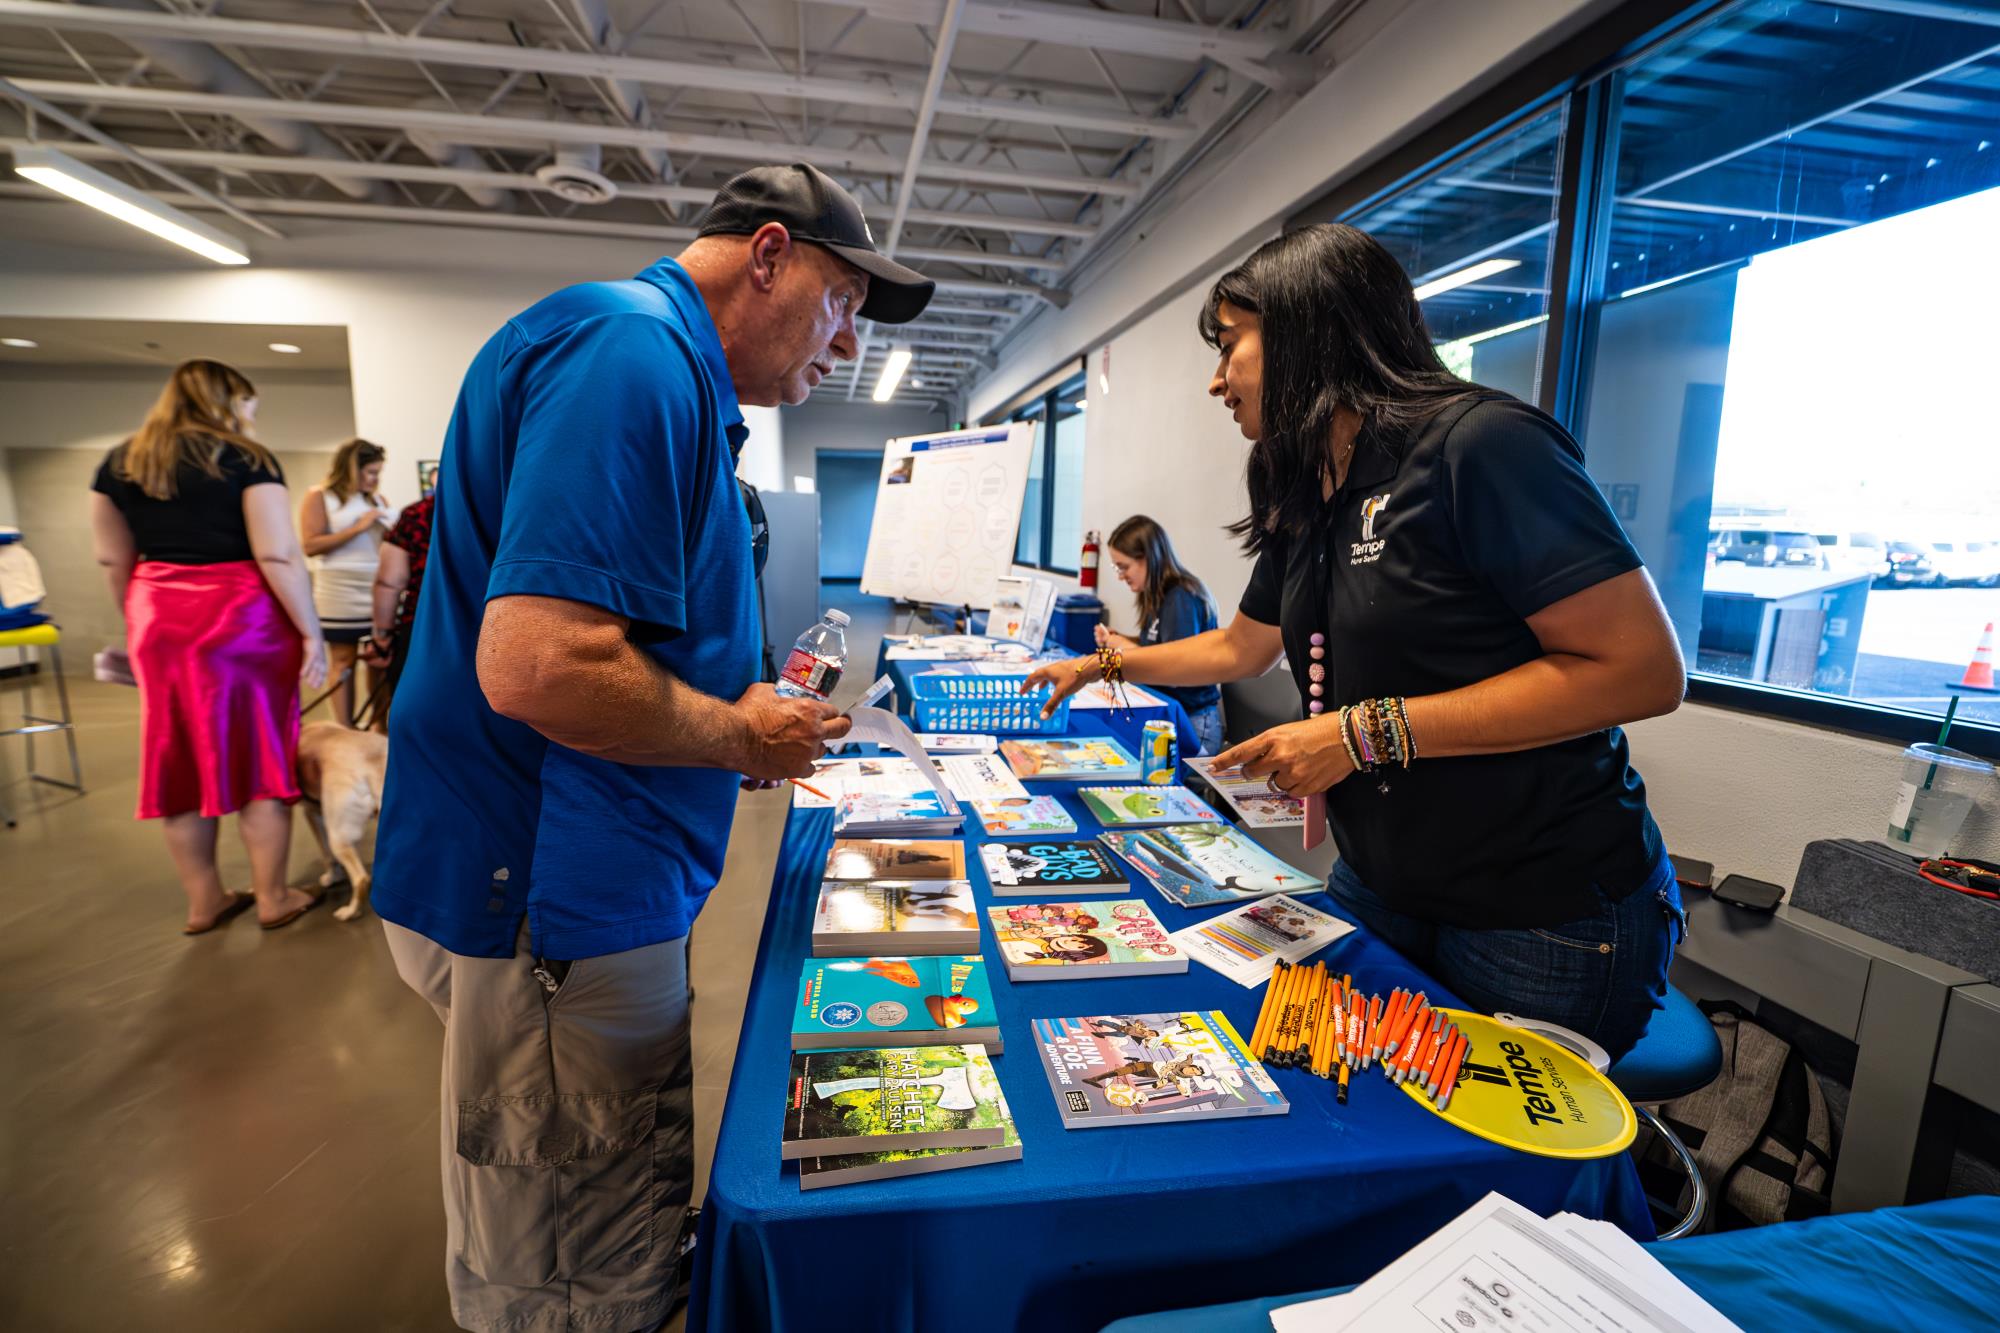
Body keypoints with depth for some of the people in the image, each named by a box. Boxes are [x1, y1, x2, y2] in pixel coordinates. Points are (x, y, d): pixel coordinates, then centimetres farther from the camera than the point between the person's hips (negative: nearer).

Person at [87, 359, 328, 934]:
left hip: (162, 623, 6)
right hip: (242, 618, -5)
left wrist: (140, 624, 22)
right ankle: (273, 899, 11)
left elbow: (113, 558, 12)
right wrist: (311, 632, -13)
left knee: (179, 759, 11)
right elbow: (278, 555, -16)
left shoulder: (119, 462, 9)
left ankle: (203, 902, 21)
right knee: (259, 756, 3)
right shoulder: (247, 460, -8)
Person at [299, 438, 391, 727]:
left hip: (379, 591, 4)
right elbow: (311, 545, -9)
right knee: (343, 660, 0)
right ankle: (345, 731, 4)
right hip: (340, 595, -4)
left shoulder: (377, 499, 14)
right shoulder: (319, 496, 1)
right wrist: (358, 528, -12)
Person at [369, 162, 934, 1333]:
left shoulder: (673, 375, 15)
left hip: (609, 882, 10)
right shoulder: (634, 349, -19)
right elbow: (537, 666, -31)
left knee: (641, 1221, 27)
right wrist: (741, 736, -15)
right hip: (552, 898, -10)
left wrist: (751, 697, 10)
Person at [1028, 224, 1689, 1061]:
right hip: (1379, 888, 7)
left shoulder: (1479, 444, -19)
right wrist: (1103, 664, 25)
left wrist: (1368, 732, -25)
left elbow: (1643, 669, -23)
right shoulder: (1304, 504, 6)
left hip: (1546, 919, -7)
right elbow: (1241, 648, 20)